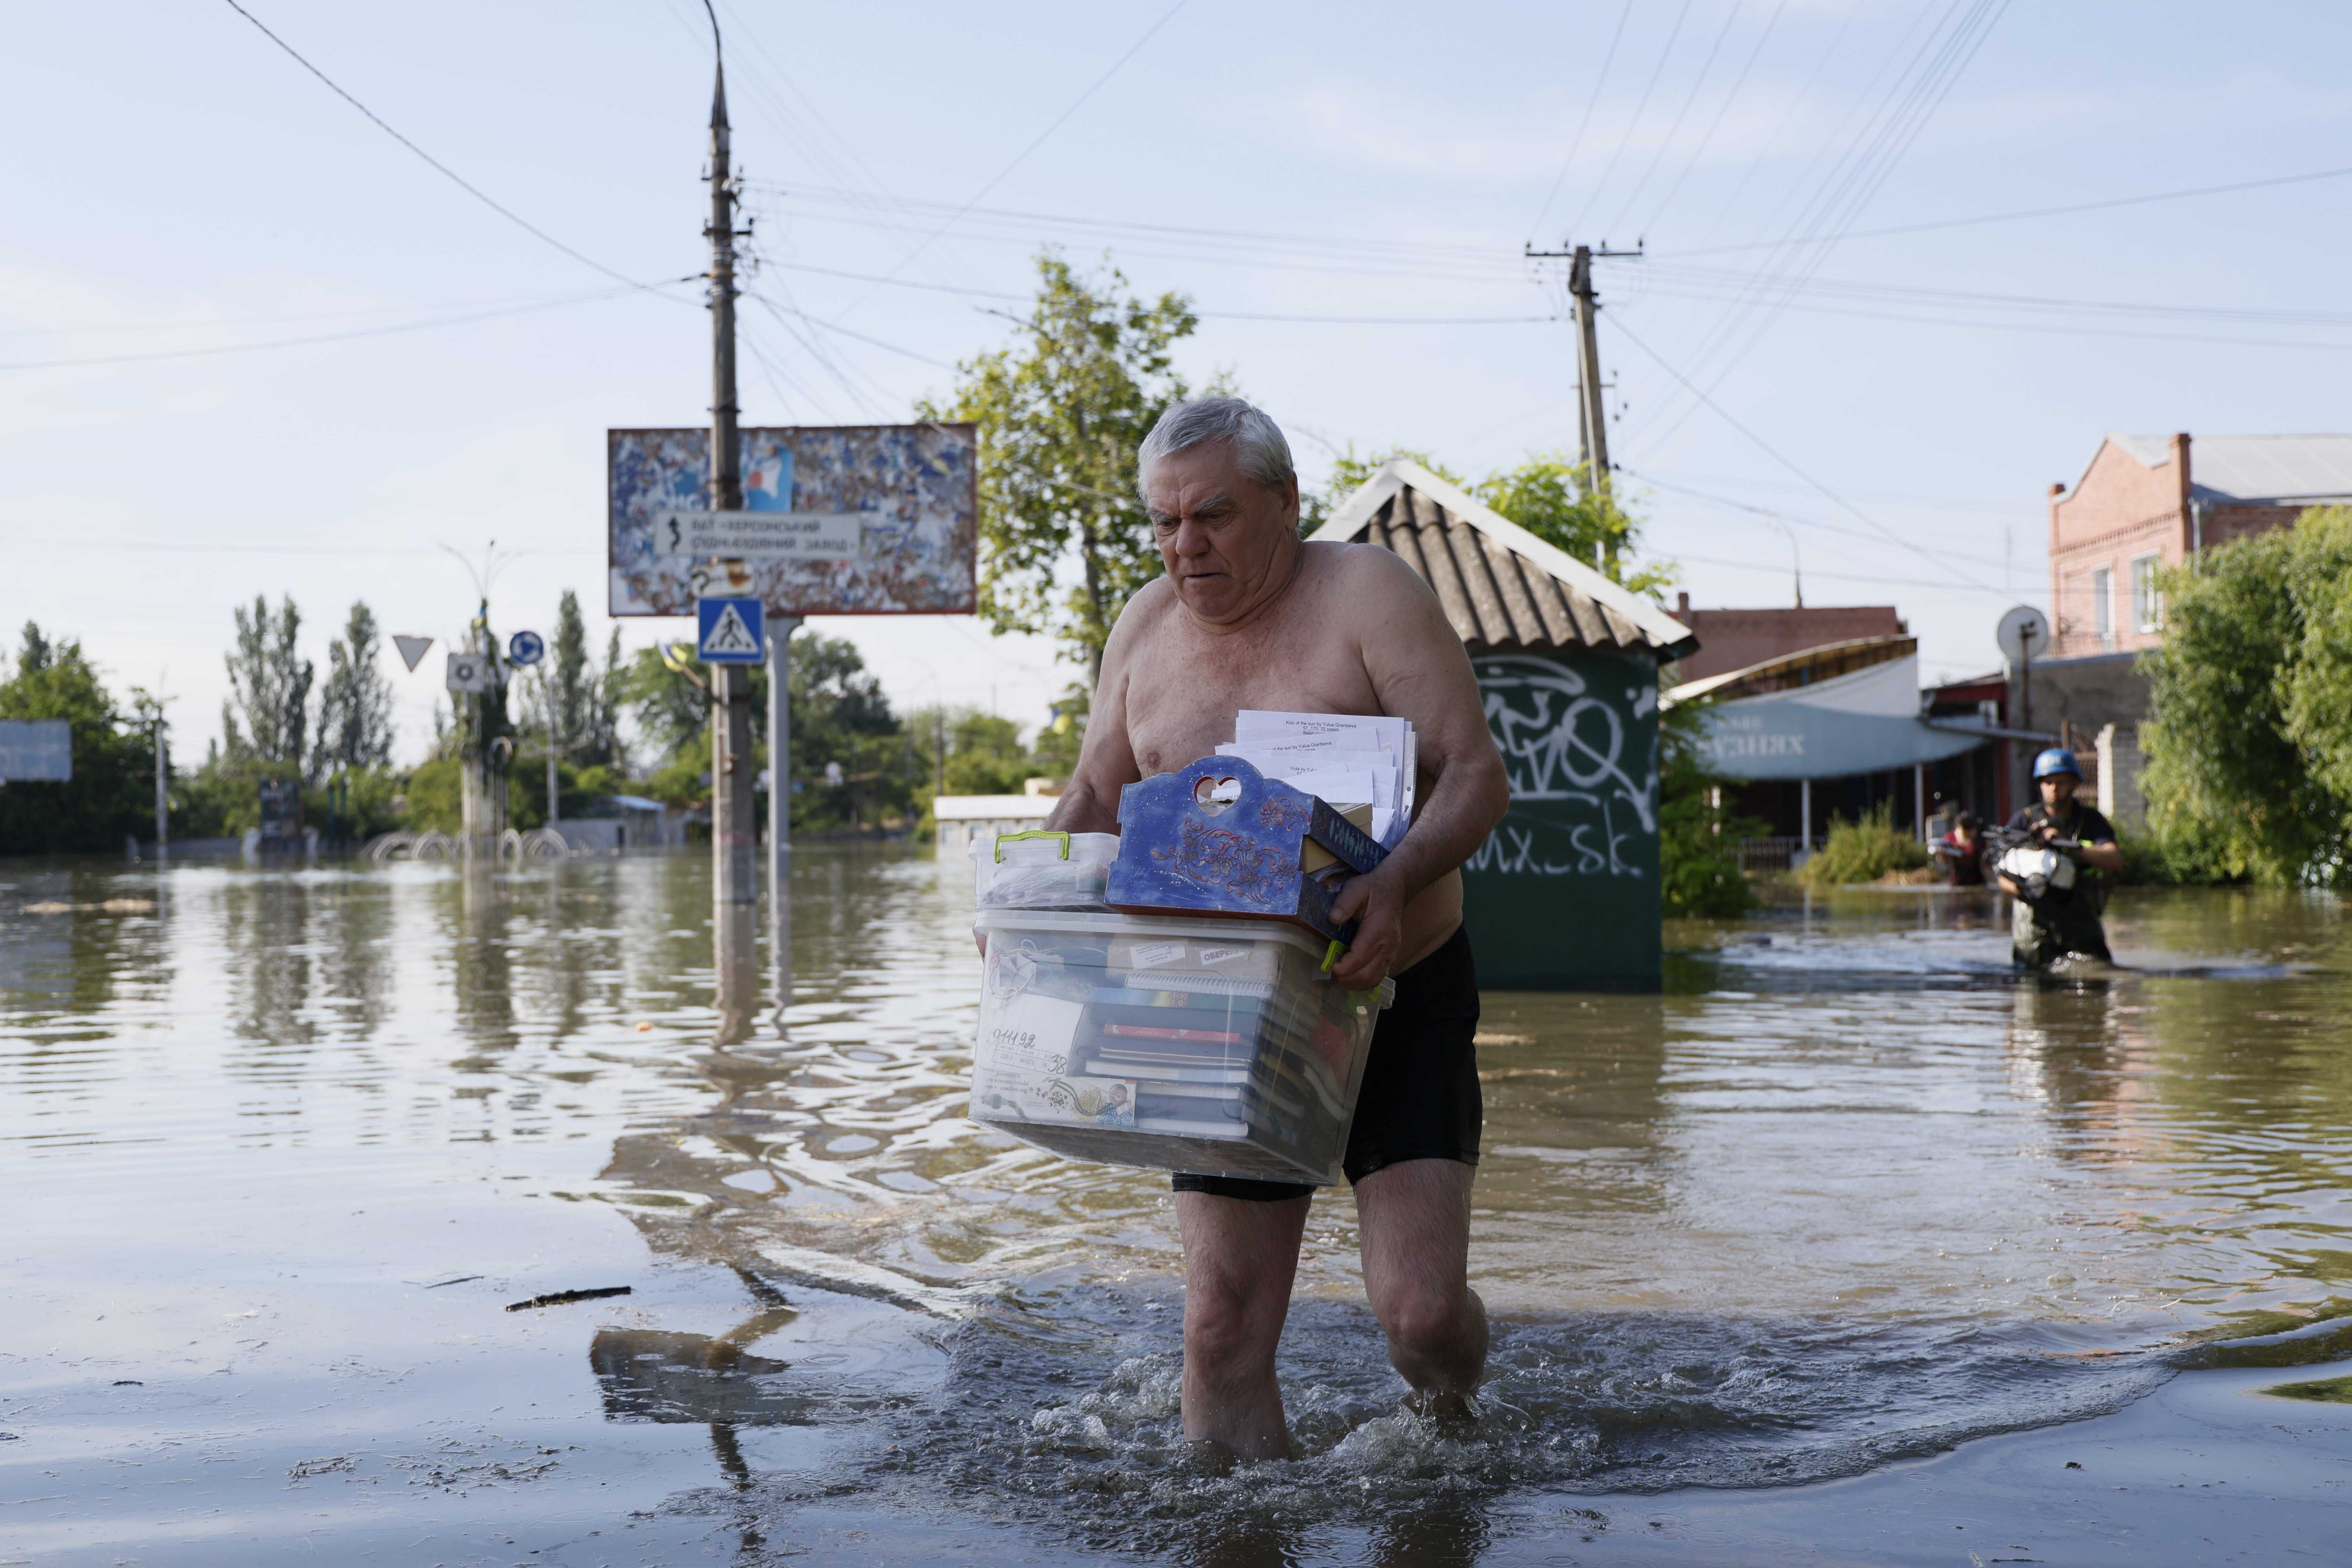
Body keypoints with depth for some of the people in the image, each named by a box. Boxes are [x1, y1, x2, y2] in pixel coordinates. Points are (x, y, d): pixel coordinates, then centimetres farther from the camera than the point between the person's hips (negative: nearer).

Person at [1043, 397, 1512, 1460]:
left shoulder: (1368, 592, -8)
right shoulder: (1146, 627, 7)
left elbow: (1476, 774, -14)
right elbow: (1097, 795, 16)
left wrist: (1398, 879, -33)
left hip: (1396, 1000, -4)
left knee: (1421, 1311, -10)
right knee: (1222, 1326, -1)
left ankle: (1452, 1432, 25)